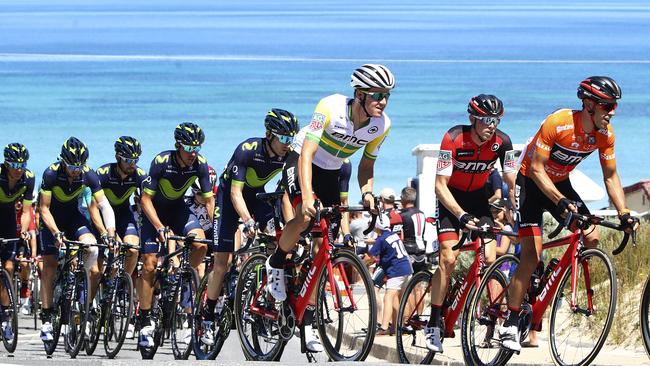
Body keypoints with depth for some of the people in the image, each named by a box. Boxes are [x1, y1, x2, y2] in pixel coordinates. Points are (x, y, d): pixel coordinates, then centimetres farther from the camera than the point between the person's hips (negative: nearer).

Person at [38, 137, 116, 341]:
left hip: (74, 216, 2)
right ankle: (46, 319, -7)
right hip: (52, 218, -2)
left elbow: (104, 205, -22)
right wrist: (56, 233, -38)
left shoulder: (88, 175, -20)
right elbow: (44, 209, -24)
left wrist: (110, 233, -36)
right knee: (50, 265, -11)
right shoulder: (51, 174, -26)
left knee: (91, 246, -24)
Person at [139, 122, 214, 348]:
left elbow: (209, 199, -9)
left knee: (201, 243, -25)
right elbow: (146, 199, -24)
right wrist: (161, 228, -33)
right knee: (150, 265, -10)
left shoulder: (200, 164, -18)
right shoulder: (161, 162, -28)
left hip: (178, 209, 3)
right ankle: (145, 324, -2)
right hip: (154, 211, -3)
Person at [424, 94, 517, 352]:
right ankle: (433, 324, -11)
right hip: (451, 197, -3)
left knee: (489, 259, -11)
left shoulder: (502, 142, -19)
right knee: (448, 259, -16)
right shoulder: (454, 138, -28)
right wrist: (462, 216, -38)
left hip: (477, 197, 3)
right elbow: (440, 185, -27)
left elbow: (512, 183, -12)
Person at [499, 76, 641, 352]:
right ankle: (510, 325, -12)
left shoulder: (605, 133, -13)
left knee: (592, 240, -13)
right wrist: (561, 201, -42)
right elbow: (536, 169, -30)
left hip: (561, 184, 6)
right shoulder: (558, 123, -31)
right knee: (532, 255, -16)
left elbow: (610, 176, -3)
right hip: (531, 182, -6)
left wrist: (624, 214, -14)